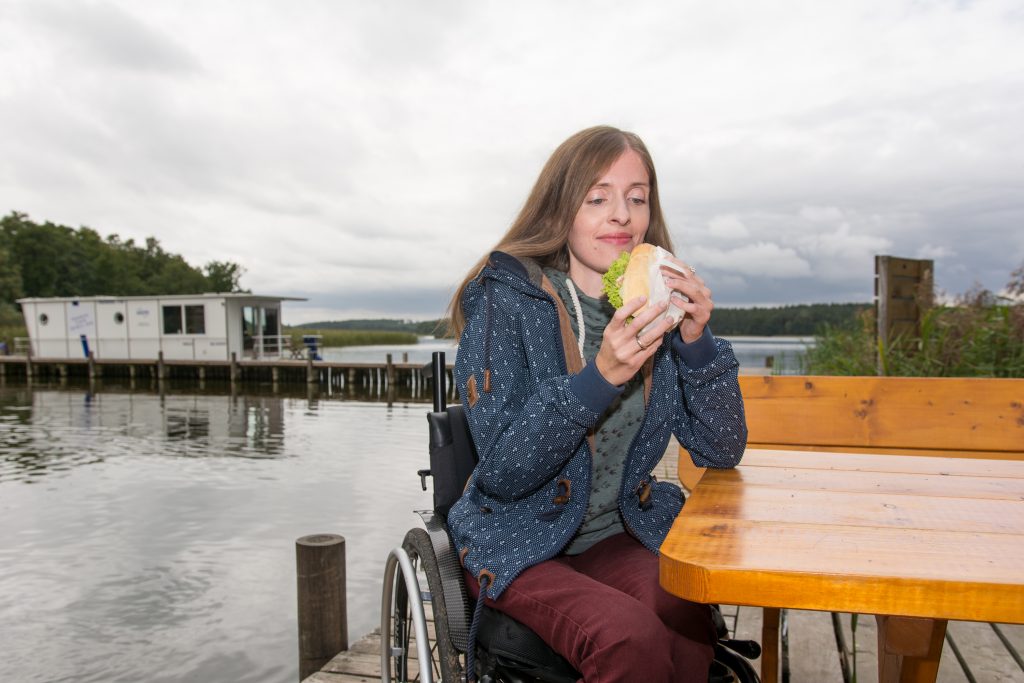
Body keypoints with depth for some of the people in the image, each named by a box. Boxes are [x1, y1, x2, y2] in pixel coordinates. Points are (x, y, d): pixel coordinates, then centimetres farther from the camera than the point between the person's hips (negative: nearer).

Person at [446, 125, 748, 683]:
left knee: (689, 622, -27)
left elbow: (721, 452, -1)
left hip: (620, 535, 4)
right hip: (520, 545, -3)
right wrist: (600, 376, -29)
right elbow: (501, 471, -17)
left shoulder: (659, 304, 1)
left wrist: (696, 340, -16)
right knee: (631, 637, -29)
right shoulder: (504, 300, -12)